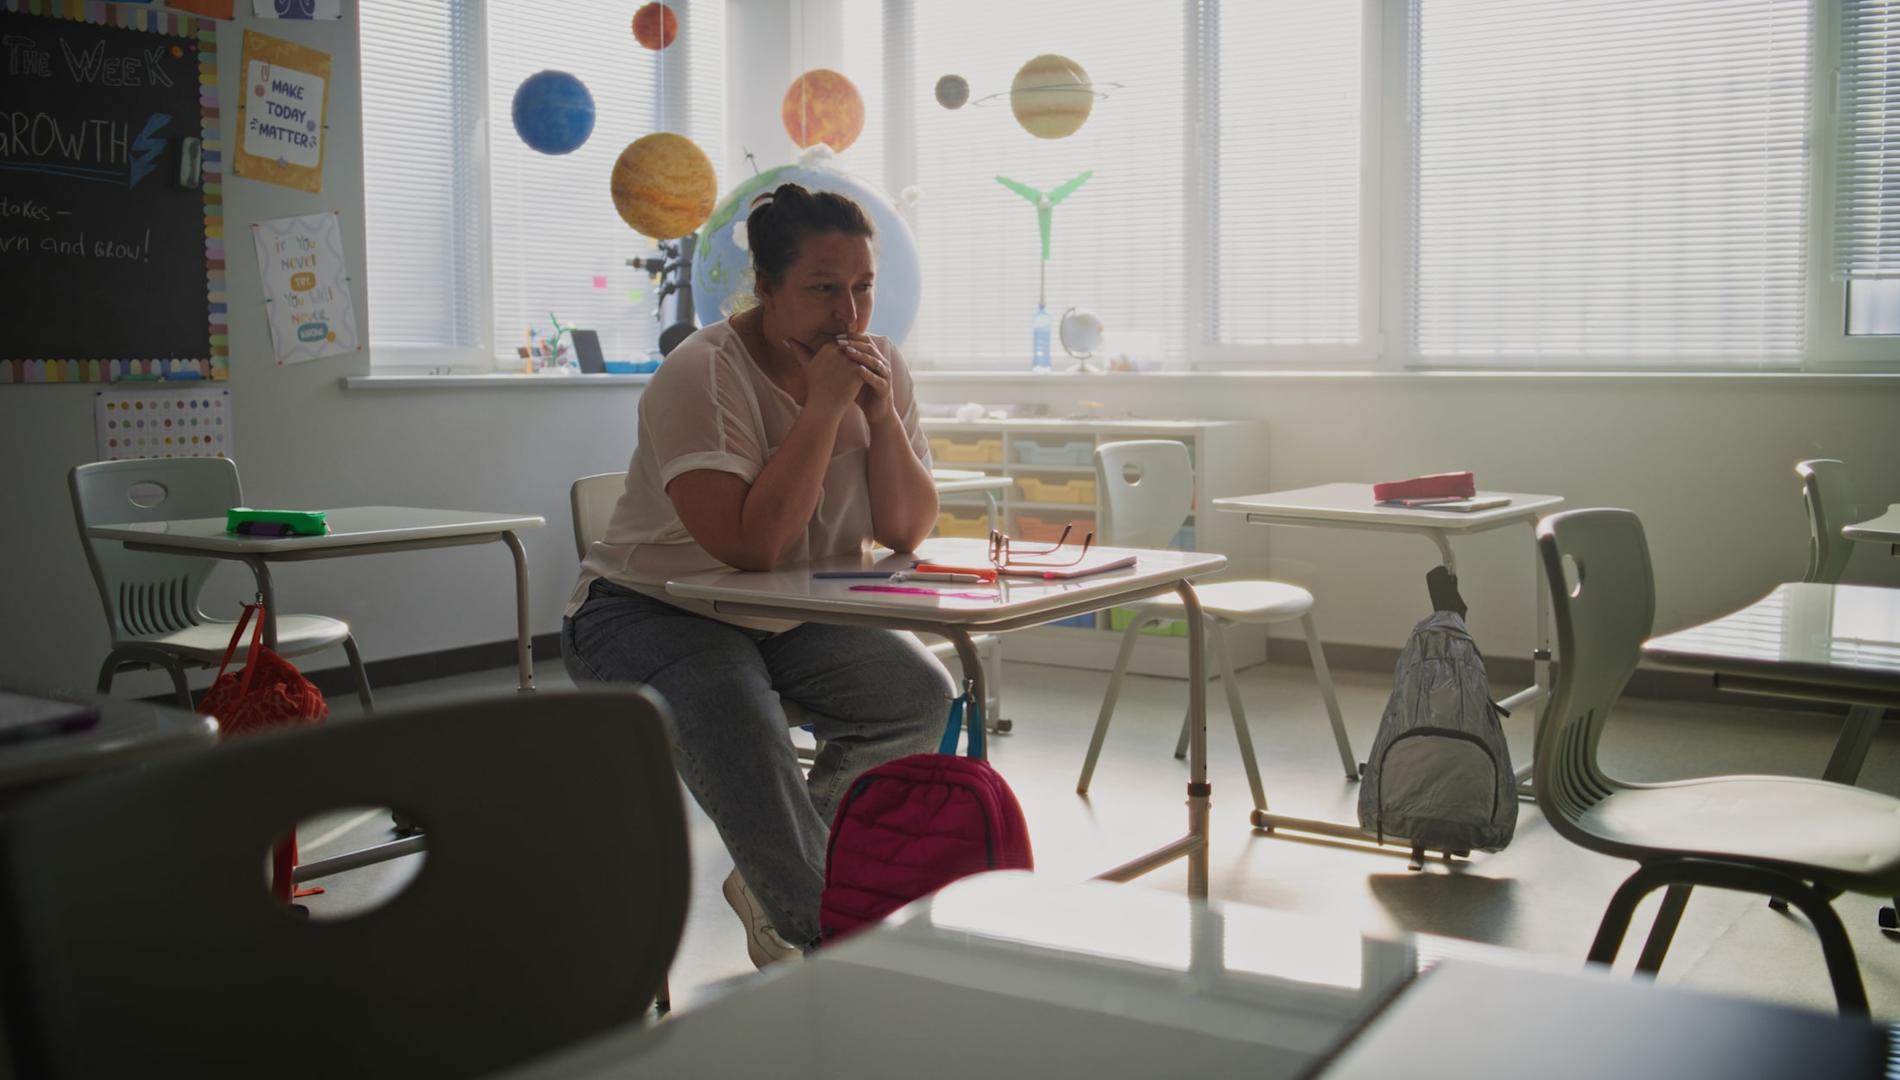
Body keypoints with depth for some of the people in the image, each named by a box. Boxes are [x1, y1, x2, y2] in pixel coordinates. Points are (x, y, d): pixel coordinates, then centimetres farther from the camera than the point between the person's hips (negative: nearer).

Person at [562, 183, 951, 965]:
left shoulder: (879, 368, -2)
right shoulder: (702, 374, -21)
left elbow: (907, 533, -5)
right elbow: (749, 546, -31)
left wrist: (882, 415, -20)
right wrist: (824, 407, -31)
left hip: (796, 619, 6)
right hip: (652, 611, -6)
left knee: (919, 694, -16)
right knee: (740, 732, -34)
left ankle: (774, 884, 3)